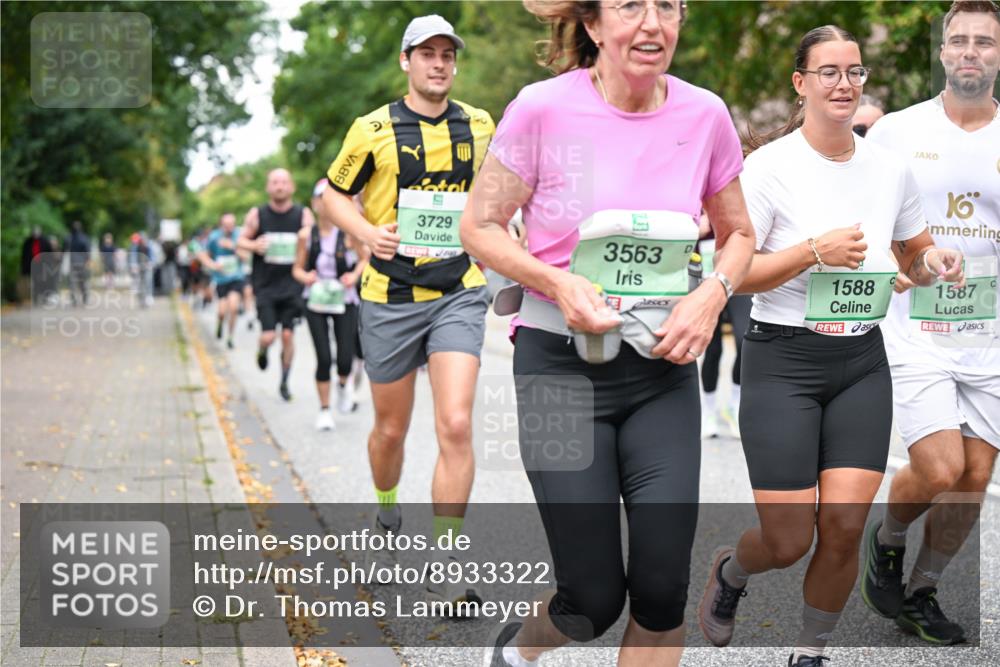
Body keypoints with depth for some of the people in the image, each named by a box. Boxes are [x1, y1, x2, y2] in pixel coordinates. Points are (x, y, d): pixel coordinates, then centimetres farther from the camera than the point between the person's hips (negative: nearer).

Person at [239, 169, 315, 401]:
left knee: (288, 335, 0)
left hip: (292, 286, 0)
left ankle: (284, 382, 17)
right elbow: (241, 240, 9)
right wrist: (255, 245, -14)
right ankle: (262, 351, 30)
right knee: (268, 336, -8)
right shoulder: (257, 215, 0)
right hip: (266, 285, 0)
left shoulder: (303, 215, -1)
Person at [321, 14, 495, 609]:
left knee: (456, 426, -13)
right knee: (391, 429, 11)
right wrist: (366, 232, -10)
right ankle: (387, 519, 42)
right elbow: (335, 193, 8)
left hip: (459, 294, 1)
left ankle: (445, 570, -5)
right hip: (391, 296, 0)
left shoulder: (481, 126, 6)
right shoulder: (374, 129, -2)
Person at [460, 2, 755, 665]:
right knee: (595, 599, -1)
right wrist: (558, 283, -19)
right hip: (562, 364, -3)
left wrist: (713, 294, -7)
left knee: (662, 587, -3)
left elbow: (738, 233, 13)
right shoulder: (544, 108, -11)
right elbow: (480, 226, -3)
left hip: (663, 367, 3)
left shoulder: (705, 115, -1)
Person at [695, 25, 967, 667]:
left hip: (862, 364, 4)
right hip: (783, 361, -4)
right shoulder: (770, 165, -7)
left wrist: (934, 261, -4)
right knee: (788, 540, -5)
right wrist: (817, 251, -21)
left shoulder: (889, 168, 7)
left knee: (845, 528, -7)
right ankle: (730, 570, 32)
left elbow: (917, 257, 19)